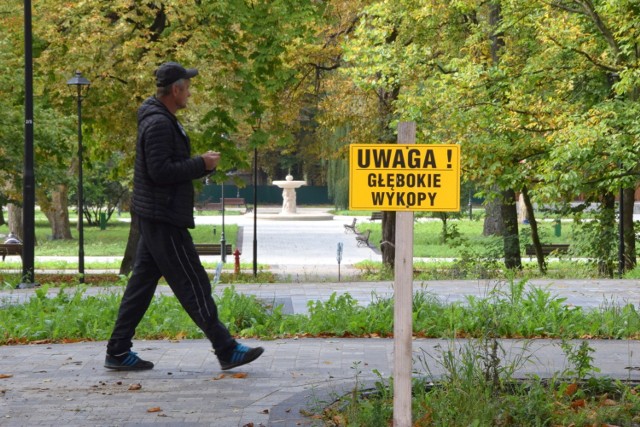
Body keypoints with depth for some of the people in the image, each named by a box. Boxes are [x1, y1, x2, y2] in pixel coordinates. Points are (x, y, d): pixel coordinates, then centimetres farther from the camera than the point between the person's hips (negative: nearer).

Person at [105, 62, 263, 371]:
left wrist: (203, 163, 7)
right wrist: (202, 165, -16)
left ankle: (118, 352, 14)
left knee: (142, 282, 11)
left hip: (154, 217, 11)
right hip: (163, 219, -11)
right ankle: (226, 350, 0)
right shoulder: (158, 123, -17)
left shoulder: (162, 120, 16)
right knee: (193, 285, -5)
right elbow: (161, 171, -25)